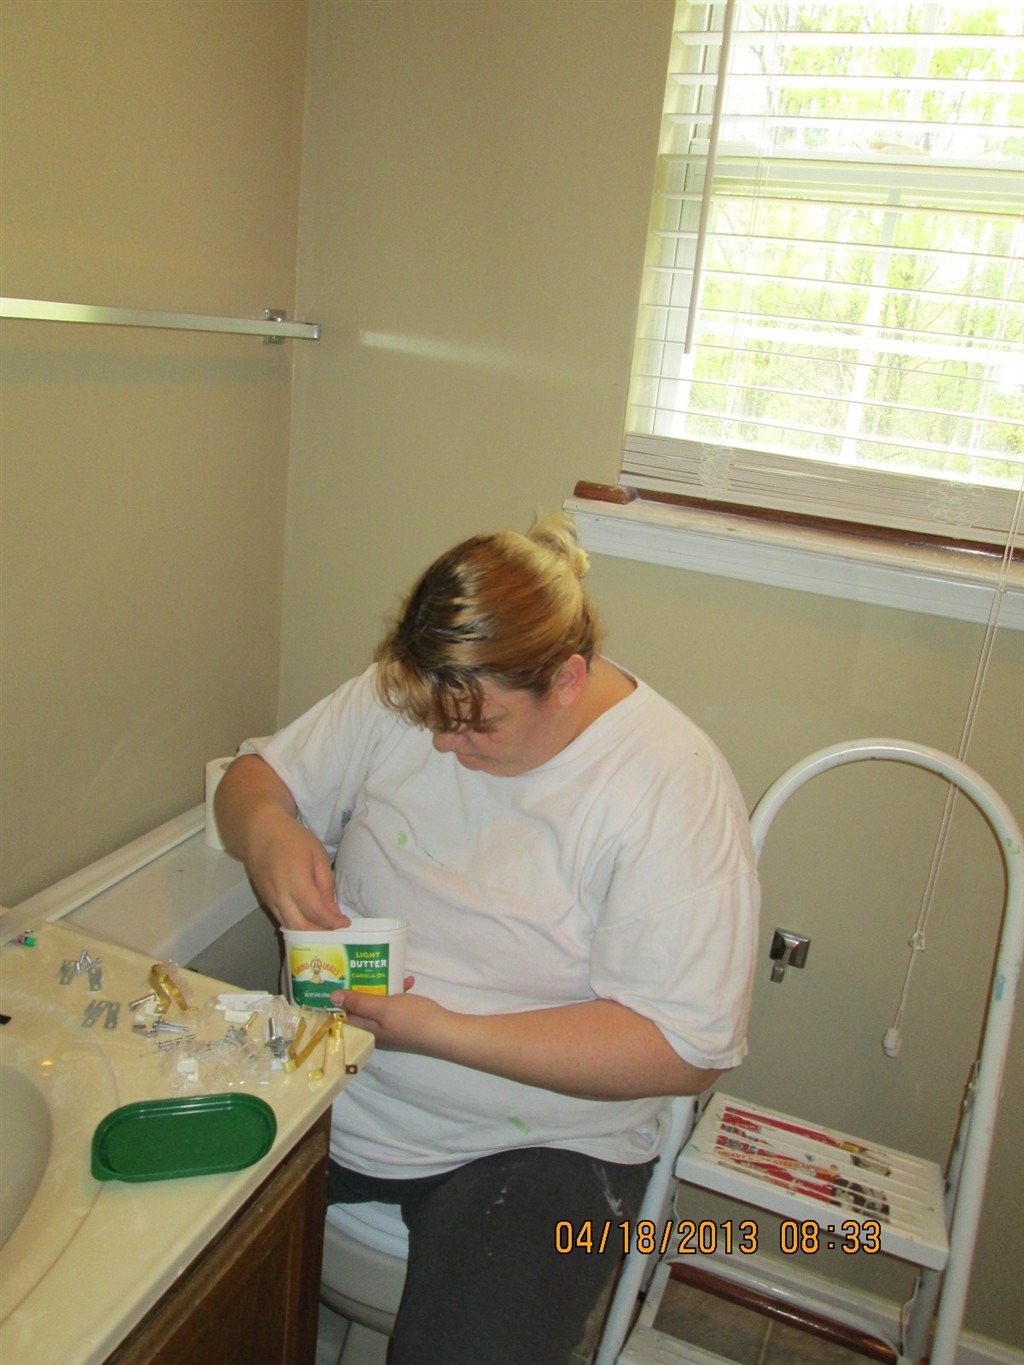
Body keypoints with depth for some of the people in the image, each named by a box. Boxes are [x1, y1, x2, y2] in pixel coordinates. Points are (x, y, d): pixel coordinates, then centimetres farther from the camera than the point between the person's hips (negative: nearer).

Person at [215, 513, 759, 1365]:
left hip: (536, 1143, -3)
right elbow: (257, 775, 9)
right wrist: (267, 828, -17)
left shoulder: (674, 787, -19)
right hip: (327, 1080, 5)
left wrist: (438, 1030, -25)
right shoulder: (402, 696, -4)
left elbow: (686, 1050, -21)